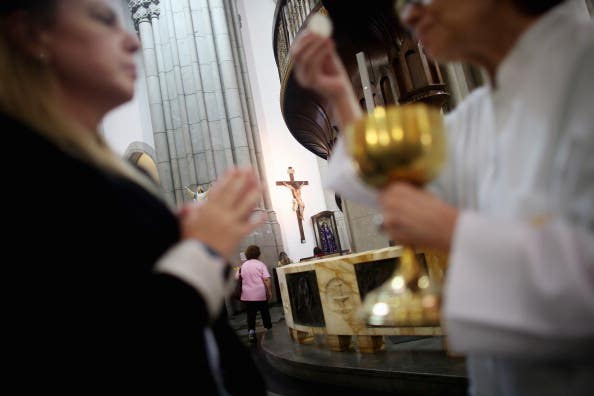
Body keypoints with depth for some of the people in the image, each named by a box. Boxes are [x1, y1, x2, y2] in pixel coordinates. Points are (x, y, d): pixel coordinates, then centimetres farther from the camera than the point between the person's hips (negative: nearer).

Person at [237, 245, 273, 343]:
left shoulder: (243, 266, 6)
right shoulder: (260, 264, -5)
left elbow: (237, 279, 11)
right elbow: (266, 279, -13)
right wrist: (270, 291, -6)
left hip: (247, 295, 2)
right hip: (261, 294, -2)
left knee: (250, 314, 5)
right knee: (264, 312, 13)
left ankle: (251, 331, -9)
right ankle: (269, 328, 24)